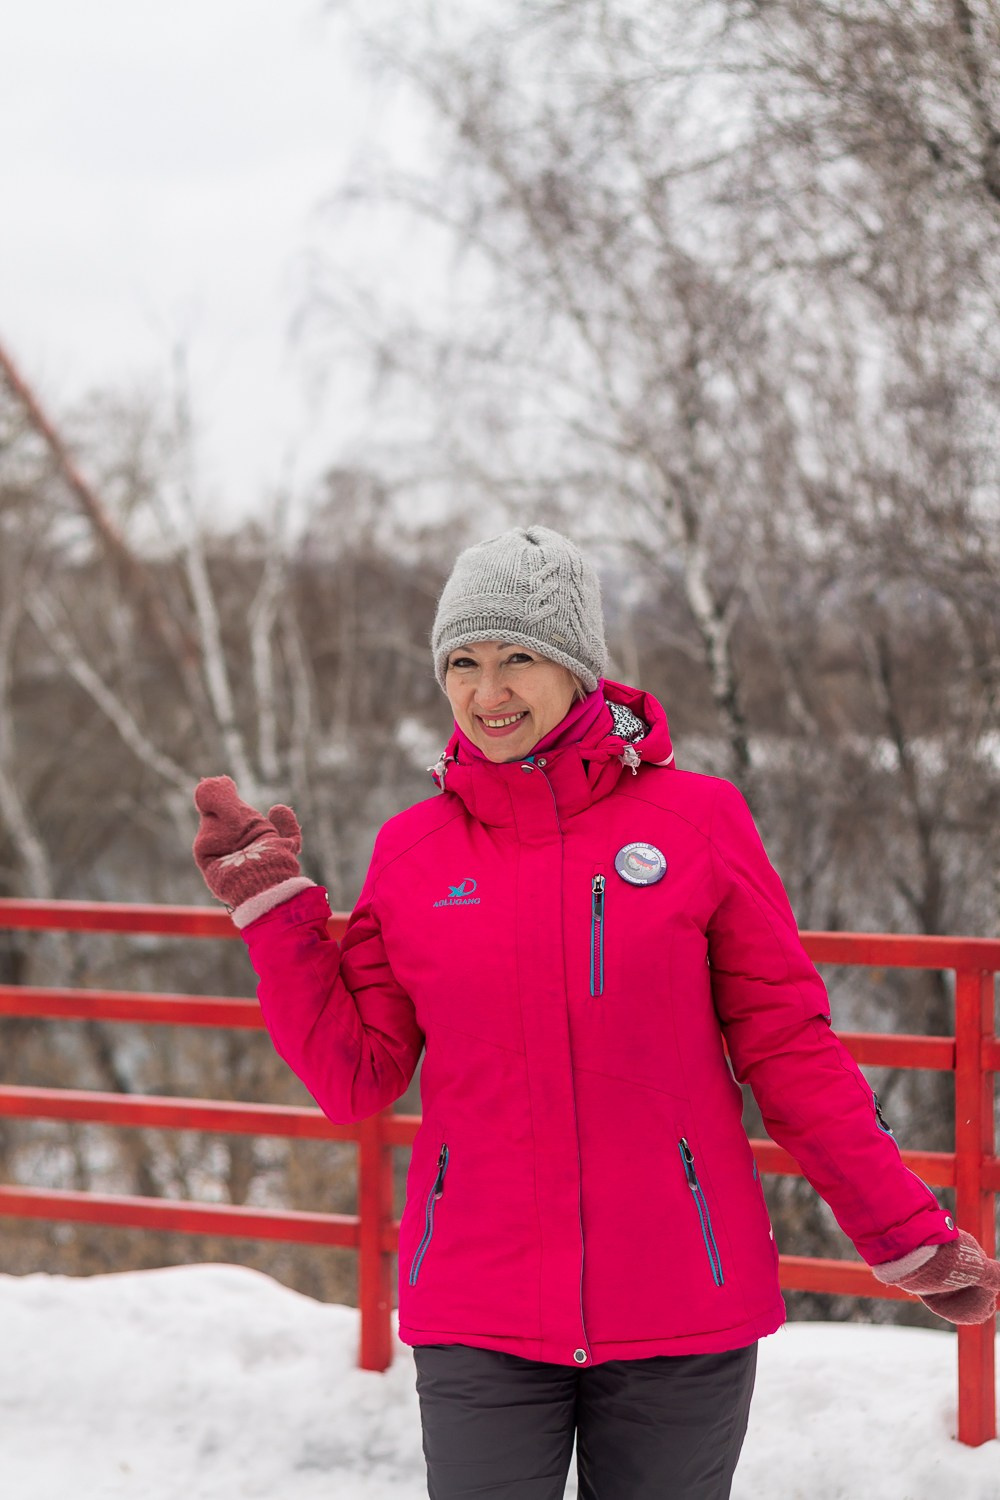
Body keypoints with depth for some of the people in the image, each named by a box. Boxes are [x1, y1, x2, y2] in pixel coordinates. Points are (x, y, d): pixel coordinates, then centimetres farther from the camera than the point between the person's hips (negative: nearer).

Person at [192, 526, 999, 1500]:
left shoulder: (699, 819, -1)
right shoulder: (412, 852, 5)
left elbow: (790, 1048, 2)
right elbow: (353, 1077, 7)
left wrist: (906, 1232, -1)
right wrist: (273, 908, 1)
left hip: (681, 1315, -1)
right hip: (481, 1325, 1)